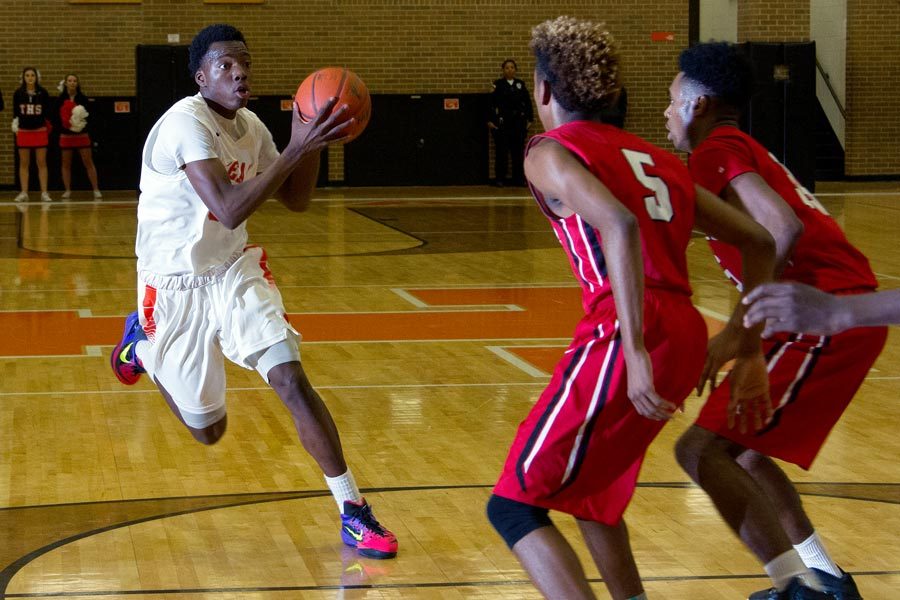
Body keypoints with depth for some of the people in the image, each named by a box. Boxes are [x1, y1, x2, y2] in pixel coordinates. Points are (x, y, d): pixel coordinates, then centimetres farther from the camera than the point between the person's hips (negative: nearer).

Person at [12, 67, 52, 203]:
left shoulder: (43, 93, -3)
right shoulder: (18, 93, -1)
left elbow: (48, 111, 3)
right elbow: (15, 111, 5)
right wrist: (15, 121, -8)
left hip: (40, 130, -1)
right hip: (24, 131, 1)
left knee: (41, 163, 0)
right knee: (24, 163, 4)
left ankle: (44, 192, 2)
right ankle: (24, 192, 8)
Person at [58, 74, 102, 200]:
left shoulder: (83, 98, -2)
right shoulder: (61, 99, -1)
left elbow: (88, 115, -2)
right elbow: (57, 117, 0)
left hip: (82, 135, -1)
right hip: (66, 136, 1)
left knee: (89, 162, -2)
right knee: (66, 164, 5)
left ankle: (96, 190, 0)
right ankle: (67, 191, 13)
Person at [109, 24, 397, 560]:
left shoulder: (250, 127, 0)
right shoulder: (186, 123, -24)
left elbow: (296, 201, 8)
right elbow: (230, 210, -36)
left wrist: (312, 140, -10)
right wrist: (298, 147, -37)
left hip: (235, 272, 5)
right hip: (176, 285, -5)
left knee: (292, 379, -15)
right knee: (209, 430, 10)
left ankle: (354, 511, -10)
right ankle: (142, 344, 38)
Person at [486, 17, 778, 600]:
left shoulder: (552, 152, 2)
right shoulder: (657, 158, 24)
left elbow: (620, 226, -19)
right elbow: (759, 243, 22)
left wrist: (635, 350, -25)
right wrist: (751, 351, 25)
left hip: (627, 337, -8)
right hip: (687, 336, 8)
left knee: (515, 505, -2)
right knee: (589, 489, 29)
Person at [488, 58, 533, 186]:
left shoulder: (520, 84, 9)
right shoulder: (498, 84, -1)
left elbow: (527, 102, 10)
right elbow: (491, 103, -5)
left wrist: (529, 119, 4)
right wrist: (490, 120, -11)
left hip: (518, 122, 3)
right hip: (502, 122, -3)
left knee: (518, 151, 5)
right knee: (501, 151, -1)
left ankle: (518, 178, 12)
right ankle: (499, 179, 4)